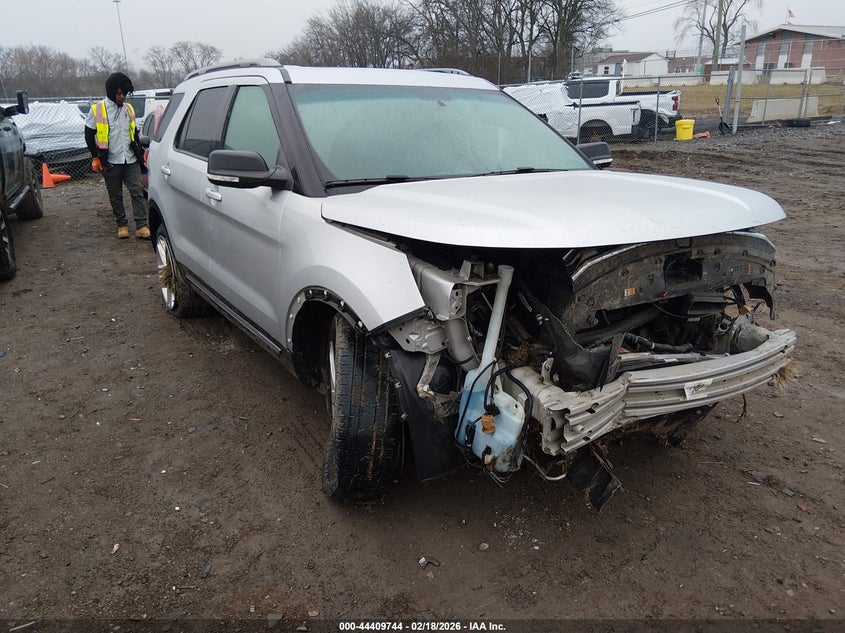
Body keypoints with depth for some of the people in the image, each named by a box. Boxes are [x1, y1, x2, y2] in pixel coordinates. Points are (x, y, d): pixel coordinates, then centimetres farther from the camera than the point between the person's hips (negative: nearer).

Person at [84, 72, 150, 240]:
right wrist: (96, 157, -2)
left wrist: (140, 155, 15)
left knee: (137, 192, -5)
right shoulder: (97, 110, -2)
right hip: (110, 162, -2)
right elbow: (89, 135, 3)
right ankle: (122, 225, 17)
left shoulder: (129, 108, 10)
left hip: (130, 161, 3)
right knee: (115, 196, 7)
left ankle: (141, 226, -5)